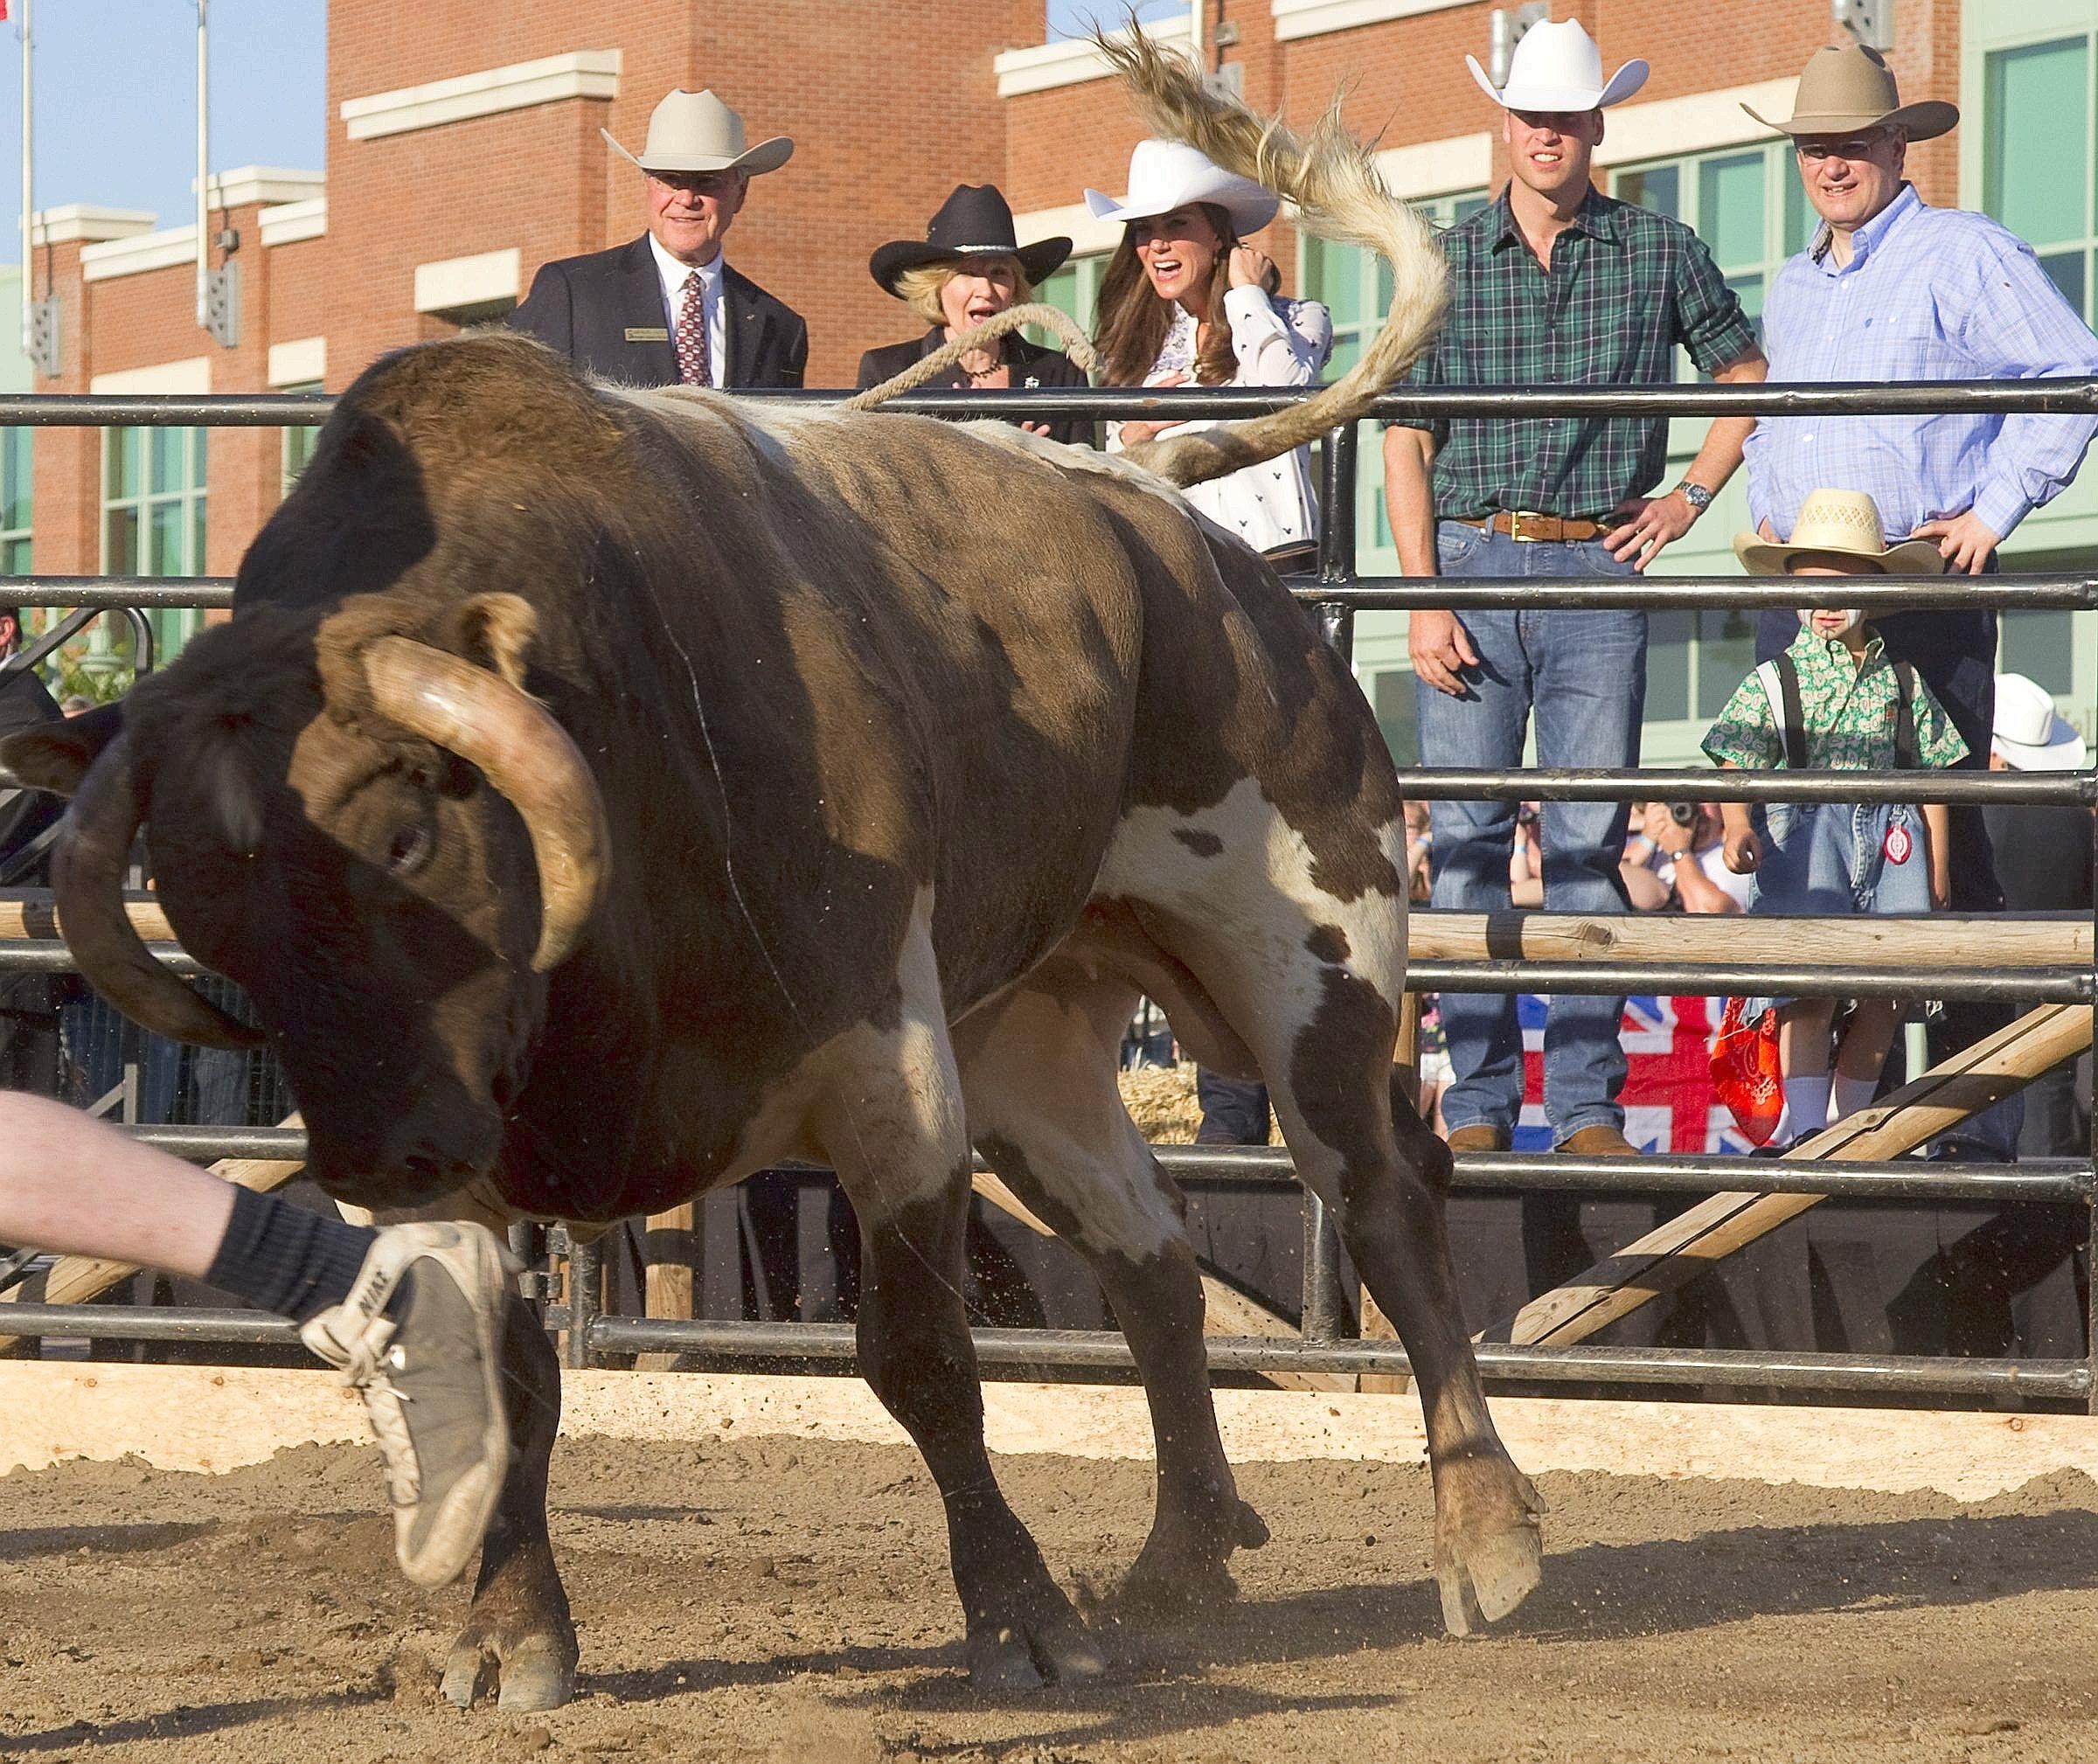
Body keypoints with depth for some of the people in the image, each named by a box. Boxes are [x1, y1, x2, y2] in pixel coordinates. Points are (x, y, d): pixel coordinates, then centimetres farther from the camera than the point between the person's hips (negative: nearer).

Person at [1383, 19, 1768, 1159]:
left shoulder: (1660, 253, 5)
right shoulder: (1445, 263, 6)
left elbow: (1748, 380, 18)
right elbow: (1406, 443, 5)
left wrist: (1690, 497, 5)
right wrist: (1422, 600, -5)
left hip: (1599, 567, -1)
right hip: (1473, 566, 1)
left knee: (1589, 843, -1)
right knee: (1467, 840, -1)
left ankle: (1588, 1104, 1)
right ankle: (1479, 1100, 3)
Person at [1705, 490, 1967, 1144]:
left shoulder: (1902, 682, 11)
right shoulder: (1772, 682, 3)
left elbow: (1931, 771, 15)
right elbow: (1735, 767, -3)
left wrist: (1938, 862, 13)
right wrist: (1737, 826, -22)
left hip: (1890, 842, 3)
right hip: (1802, 836, -3)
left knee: (1885, 993, 2)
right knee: (1810, 989, -13)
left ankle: (1852, 1120, 14)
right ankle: (1804, 1124, -11)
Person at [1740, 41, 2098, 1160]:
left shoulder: (1962, 255, -1)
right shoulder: (1792, 290, 22)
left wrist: (1997, 505, -11)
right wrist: (1764, 513, 16)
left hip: (1923, 596, -7)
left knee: (1946, 854, -8)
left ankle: (1976, 1118, -6)